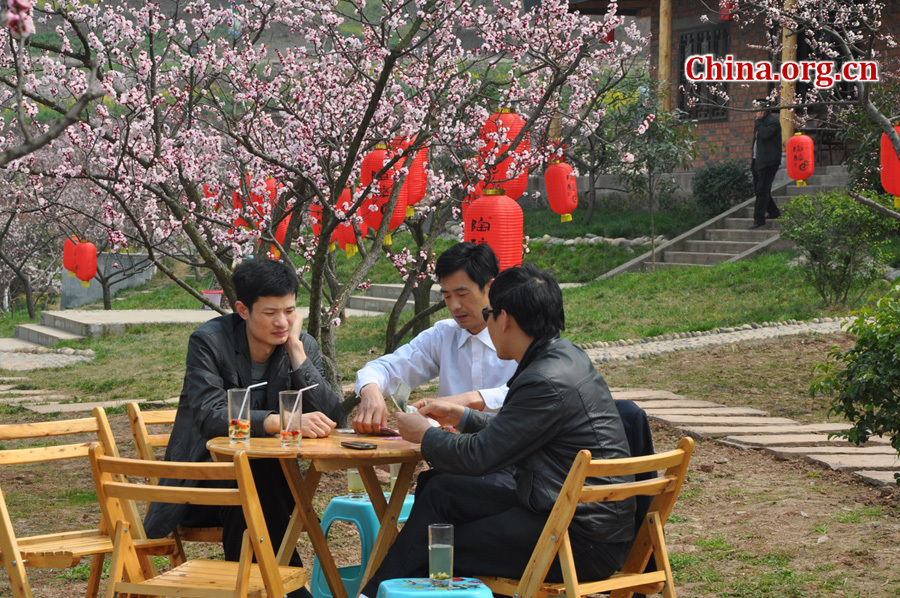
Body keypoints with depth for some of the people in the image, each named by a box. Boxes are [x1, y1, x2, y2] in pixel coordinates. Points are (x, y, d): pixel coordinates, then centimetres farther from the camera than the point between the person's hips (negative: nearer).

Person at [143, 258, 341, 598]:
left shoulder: (304, 347, 0)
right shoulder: (209, 341, -12)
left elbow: (329, 415, -13)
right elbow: (209, 416, -28)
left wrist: (296, 349, -17)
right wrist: (283, 421, -42)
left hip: (266, 483, 3)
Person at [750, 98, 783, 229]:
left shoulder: (773, 121, -11)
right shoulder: (760, 122, 18)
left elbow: (766, 134, -28)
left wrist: (758, 122, -16)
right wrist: (752, 155, 20)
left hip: (768, 162, -10)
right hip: (757, 161, 10)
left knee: (762, 191, -11)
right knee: (758, 190, 13)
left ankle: (759, 218, -11)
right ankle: (773, 212, 27)